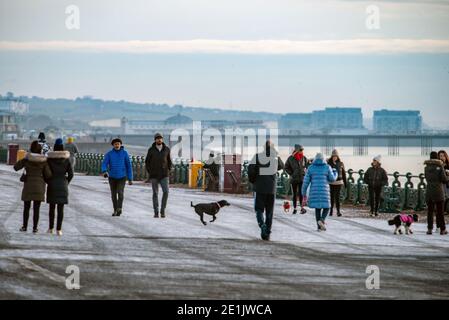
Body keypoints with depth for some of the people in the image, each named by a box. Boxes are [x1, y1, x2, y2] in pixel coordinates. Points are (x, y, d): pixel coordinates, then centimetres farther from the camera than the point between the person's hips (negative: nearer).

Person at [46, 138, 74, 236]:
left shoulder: (49, 159, -5)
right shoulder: (66, 159, -2)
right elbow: (71, 174, -4)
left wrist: (48, 182, 8)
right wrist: (66, 183, 9)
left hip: (52, 185, 0)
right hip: (63, 186, 0)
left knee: (52, 207, 11)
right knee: (60, 208, 1)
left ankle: (51, 228, 15)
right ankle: (59, 229, -2)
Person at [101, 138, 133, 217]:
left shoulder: (125, 153, -4)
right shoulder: (109, 154, -5)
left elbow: (128, 166, 0)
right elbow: (104, 164, -16)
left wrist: (130, 179, -1)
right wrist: (104, 172, -39)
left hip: (122, 177, -2)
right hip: (112, 177, 2)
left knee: (120, 192, -24)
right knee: (114, 195, 9)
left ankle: (119, 208, -21)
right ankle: (116, 210, 25)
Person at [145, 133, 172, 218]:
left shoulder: (167, 149, 0)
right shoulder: (151, 150, -4)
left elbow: (169, 161, 12)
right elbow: (147, 162, 4)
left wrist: (168, 171, 1)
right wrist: (149, 173, -4)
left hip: (164, 175, 1)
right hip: (154, 175, -1)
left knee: (166, 192, -13)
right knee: (155, 193, 1)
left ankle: (162, 210, 0)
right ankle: (156, 212, 9)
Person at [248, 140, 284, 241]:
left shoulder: (257, 157, -7)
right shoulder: (276, 158, -3)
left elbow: (250, 169, -14)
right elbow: (282, 166, 17)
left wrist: (253, 181, 3)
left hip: (260, 188, -1)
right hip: (272, 188, 1)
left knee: (259, 209, 9)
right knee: (269, 211, 10)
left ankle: (262, 225, -18)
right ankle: (267, 233, 9)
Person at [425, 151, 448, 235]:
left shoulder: (427, 167, 3)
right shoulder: (440, 166, -9)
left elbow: (427, 178, 10)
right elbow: (444, 179, -9)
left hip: (429, 191, 3)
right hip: (438, 191, -3)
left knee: (430, 210, 7)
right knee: (440, 211, 4)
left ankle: (430, 229, 4)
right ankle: (442, 229, 7)